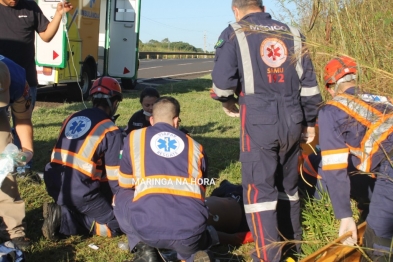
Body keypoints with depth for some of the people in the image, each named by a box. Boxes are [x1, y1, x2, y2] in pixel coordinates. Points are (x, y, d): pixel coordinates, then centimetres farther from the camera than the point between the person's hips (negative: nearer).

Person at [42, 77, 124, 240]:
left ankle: (61, 211, 2)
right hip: (80, 192, -7)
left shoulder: (72, 118, 14)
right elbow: (115, 174, -4)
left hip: (54, 184, 7)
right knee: (115, 225, 5)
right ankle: (63, 219, -9)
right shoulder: (110, 130, -6)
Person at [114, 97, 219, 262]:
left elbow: (125, 186, 31)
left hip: (147, 228, 0)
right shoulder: (194, 146, 21)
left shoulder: (134, 138, 17)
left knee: (121, 198, 31)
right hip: (190, 231, 1)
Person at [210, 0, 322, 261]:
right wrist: (309, 121, 19)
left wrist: (228, 101, 14)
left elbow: (222, 81, -8)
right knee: (288, 185, 20)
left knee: (258, 188, 2)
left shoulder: (235, 34, -1)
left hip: (259, 122, -5)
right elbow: (309, 84, 10)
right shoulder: (293, 34, 10)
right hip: (292, 122, 5)